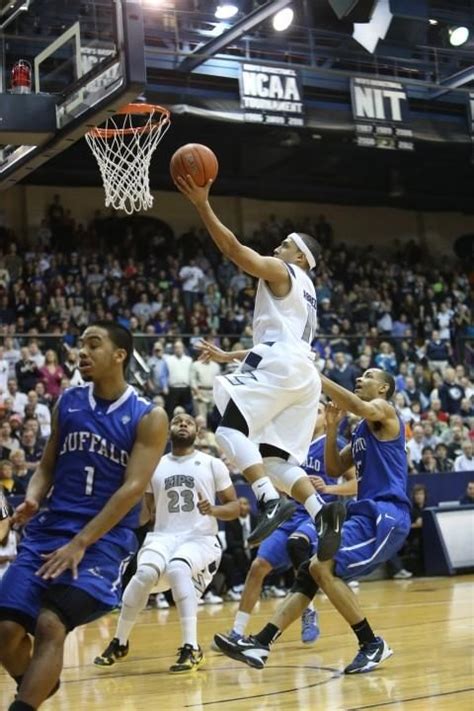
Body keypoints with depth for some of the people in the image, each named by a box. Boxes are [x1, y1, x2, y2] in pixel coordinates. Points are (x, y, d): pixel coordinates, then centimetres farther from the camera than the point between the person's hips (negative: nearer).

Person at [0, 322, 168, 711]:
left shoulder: (148, 418, -5)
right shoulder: (67, 403, 9)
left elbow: (133, 488, -12)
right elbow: (47, 467, 16)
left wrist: (81, 543, -19)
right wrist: (32, 499, -8)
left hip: (104, 540, -4)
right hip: (48, 530, 4)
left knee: (51, 624, -23)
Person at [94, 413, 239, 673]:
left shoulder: (213, 464, 6)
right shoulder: (154, 466, 13)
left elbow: (234, 507, 6)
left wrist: (213, 510, -14)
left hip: (201, 539, -2)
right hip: (163, 536, 2)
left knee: (177, 569, -37)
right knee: (145, 573, -30)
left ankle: (191, 648, -30)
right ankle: (119, 642, -9)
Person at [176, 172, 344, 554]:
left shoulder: (281, 272, 7)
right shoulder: (304, 291, 35)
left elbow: (234, 248, -8)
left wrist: (202, 204, -10)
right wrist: (226, 356, 40)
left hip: (281, 366, -9)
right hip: (302, 372, 9)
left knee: (231, 429, -11)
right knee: (276, 458, 6)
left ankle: (272, 502, -27)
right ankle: (323, 511, -14)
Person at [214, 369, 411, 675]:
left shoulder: (384, 410, -3)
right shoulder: (362, 431, 24)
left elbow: (358, 407, -26)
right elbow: (334, 468, 24)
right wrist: (332, 428, 11)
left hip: (386, 515, -9)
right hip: (366, 513, 9)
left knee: (323, 567, -20)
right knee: (309, 571, 3)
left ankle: (373, 645, -9)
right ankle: (260, 644, 1)